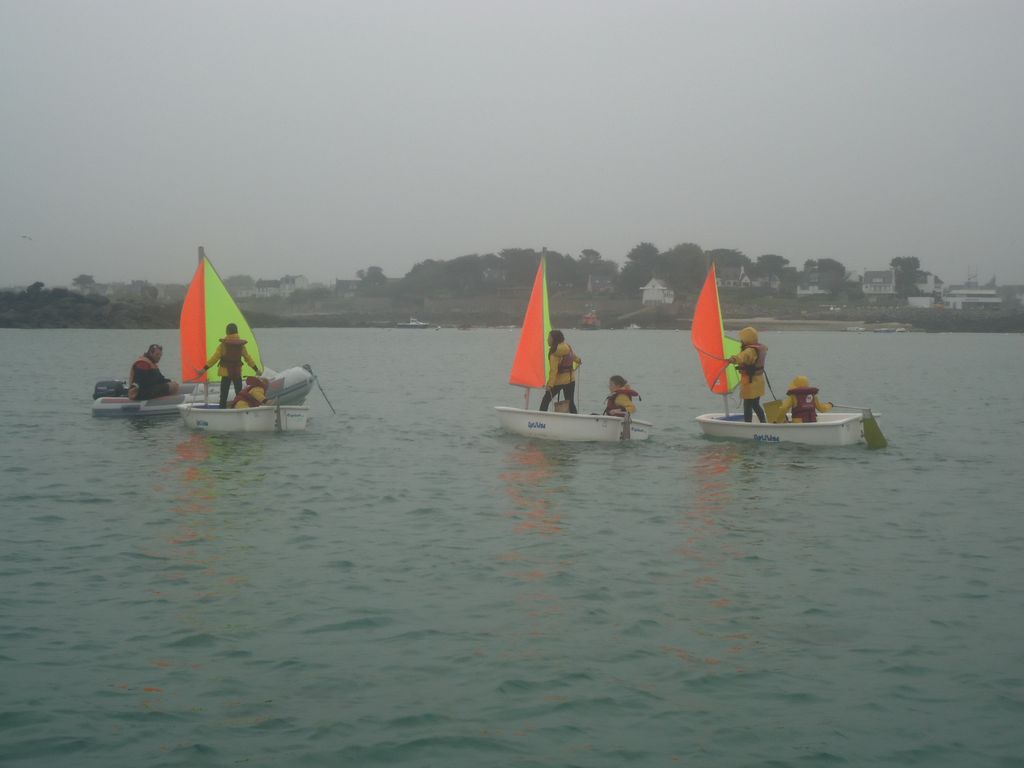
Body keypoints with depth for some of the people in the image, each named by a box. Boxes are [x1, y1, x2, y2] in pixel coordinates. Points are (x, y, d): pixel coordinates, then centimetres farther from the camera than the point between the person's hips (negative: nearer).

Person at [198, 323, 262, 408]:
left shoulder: (223, 344, -8)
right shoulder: (241, 344, 1)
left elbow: (215, 357, -10)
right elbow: (247, 358, 6)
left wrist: (205, 368, -7)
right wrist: (256, 369, 16)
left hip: (226, 372, -2)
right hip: (237, 372, 2)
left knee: (224, 395, 1)